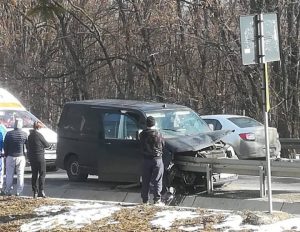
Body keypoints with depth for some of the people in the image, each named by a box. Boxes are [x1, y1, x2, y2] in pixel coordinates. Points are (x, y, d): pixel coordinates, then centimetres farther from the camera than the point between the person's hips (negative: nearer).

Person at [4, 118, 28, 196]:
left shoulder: (9, 134, -5)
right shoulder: (24, 134, -5)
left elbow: (5, 146, 0)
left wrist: (6, 154, 13)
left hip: (10, 157, 0)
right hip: (21, 157, 0)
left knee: (9, 175, 7)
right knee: (20, 175, 6)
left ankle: (8, 191, 8)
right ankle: (19, 191, 5)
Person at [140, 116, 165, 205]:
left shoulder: (142, 134, -2)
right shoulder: (157, 134, -13)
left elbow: (141, 145, 9)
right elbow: (163, 144, 0)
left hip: (146, 160, 3)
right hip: (157, 159, -3)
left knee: (145, 181, 10)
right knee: (157, 181, 1)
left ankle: (145, 200, 13)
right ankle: (157, 200, -1)